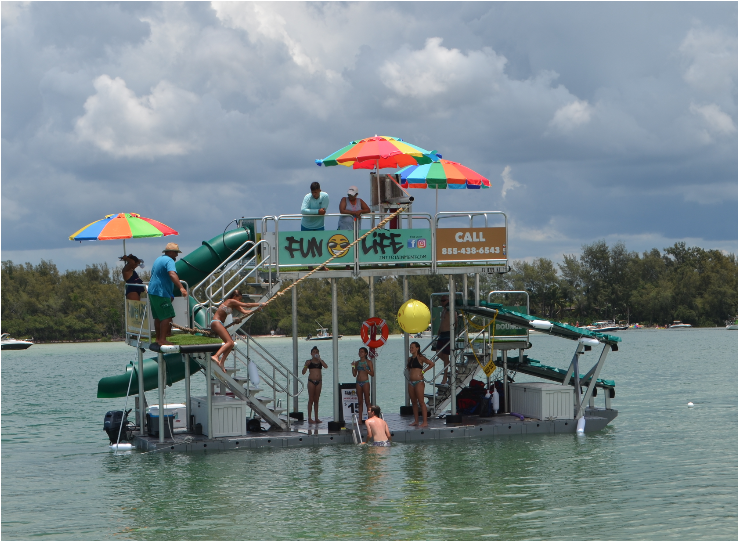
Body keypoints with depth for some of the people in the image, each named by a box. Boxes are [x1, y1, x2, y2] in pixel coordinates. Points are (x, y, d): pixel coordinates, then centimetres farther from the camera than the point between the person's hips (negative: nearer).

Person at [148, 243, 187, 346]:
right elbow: (172, 274, -32)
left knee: (158, 317, 16)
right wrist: (181, 287, -44)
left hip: (152, 291, 10)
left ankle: (158, 338, 21)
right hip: (161, 293, -10)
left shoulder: (158, 259, 20)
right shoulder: (169, 261, -13)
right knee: (167, 316, -10)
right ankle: (162, 340, -14)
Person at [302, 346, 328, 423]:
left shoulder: (320, 361, 10)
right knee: (311, 400, -2)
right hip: (311, 381, -3)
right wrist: (306, 365, -17)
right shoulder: (309, 361, 3)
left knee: (316, 400, 8)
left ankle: (316, 418, 11)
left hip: (319, 381, 3)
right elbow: (303, 372, -2)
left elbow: (326, 366, -10)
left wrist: (319, 359, -10)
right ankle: (309, 418, 1)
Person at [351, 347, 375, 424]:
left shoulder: (368, 362, 0)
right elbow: (354, 374, 11)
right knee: (360, 401, 5)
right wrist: (353, 367, -2)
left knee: (367, 401, -5)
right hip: (358, 383, 4)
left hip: (365, 382, -4)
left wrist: (365, 369, -17)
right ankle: (360, 419, 5)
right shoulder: (357, 362, 12)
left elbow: (372, 374, -5)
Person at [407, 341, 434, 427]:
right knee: (414, 402, 9)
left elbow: (432, 364, -9)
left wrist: (423, 371, -8)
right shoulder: (410, 359, 15)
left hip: (419, 382, -7)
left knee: (421, 402, -8)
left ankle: (425, 422, -8)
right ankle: (416, 421, 14)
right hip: (410, 382, 7)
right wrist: (409, 375, 14)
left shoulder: (420, 358, -5)